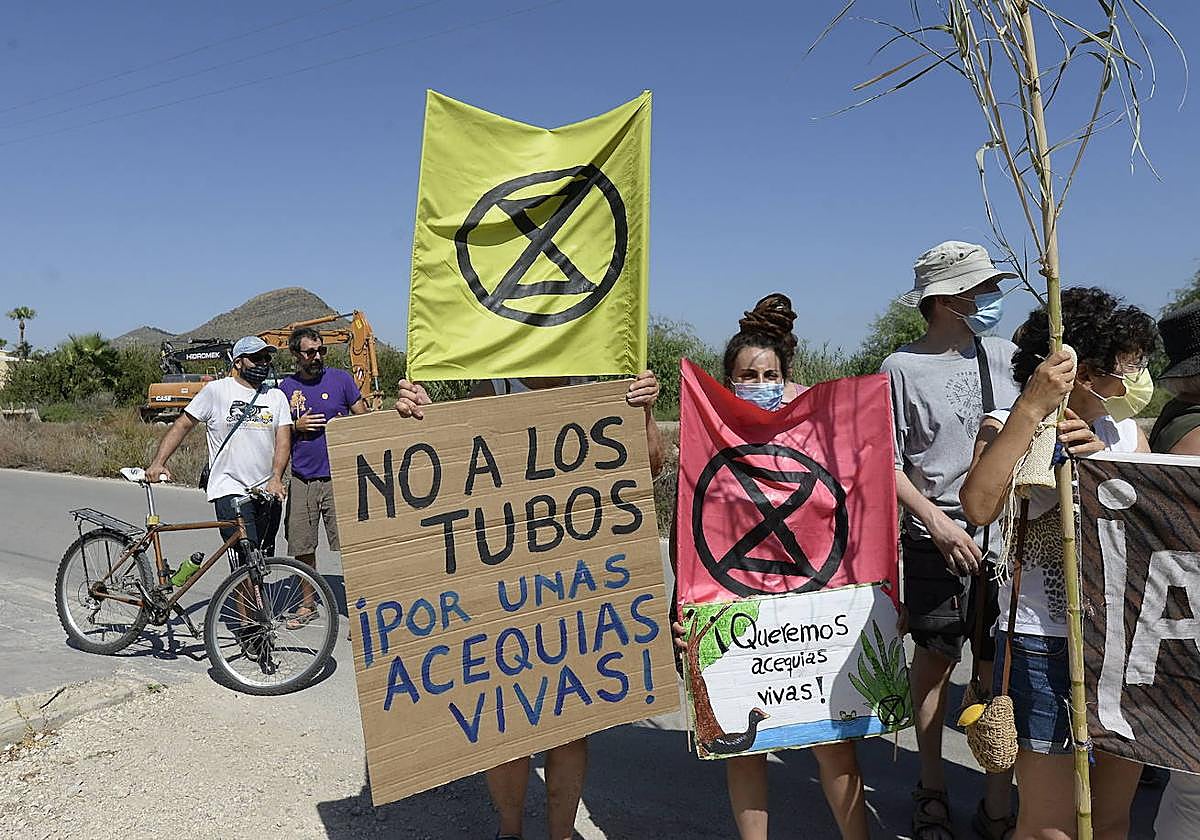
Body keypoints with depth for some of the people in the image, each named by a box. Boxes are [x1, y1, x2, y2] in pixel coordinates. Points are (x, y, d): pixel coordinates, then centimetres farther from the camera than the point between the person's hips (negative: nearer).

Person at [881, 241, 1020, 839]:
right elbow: (888, 463, -4)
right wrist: (939, 523, -13)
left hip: (1006, 541, 3)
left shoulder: (1005, 356, 7)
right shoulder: (903, 368, -3)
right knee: (934, 660, 10)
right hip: (934, 542, -2)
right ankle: (932, 787, 29)